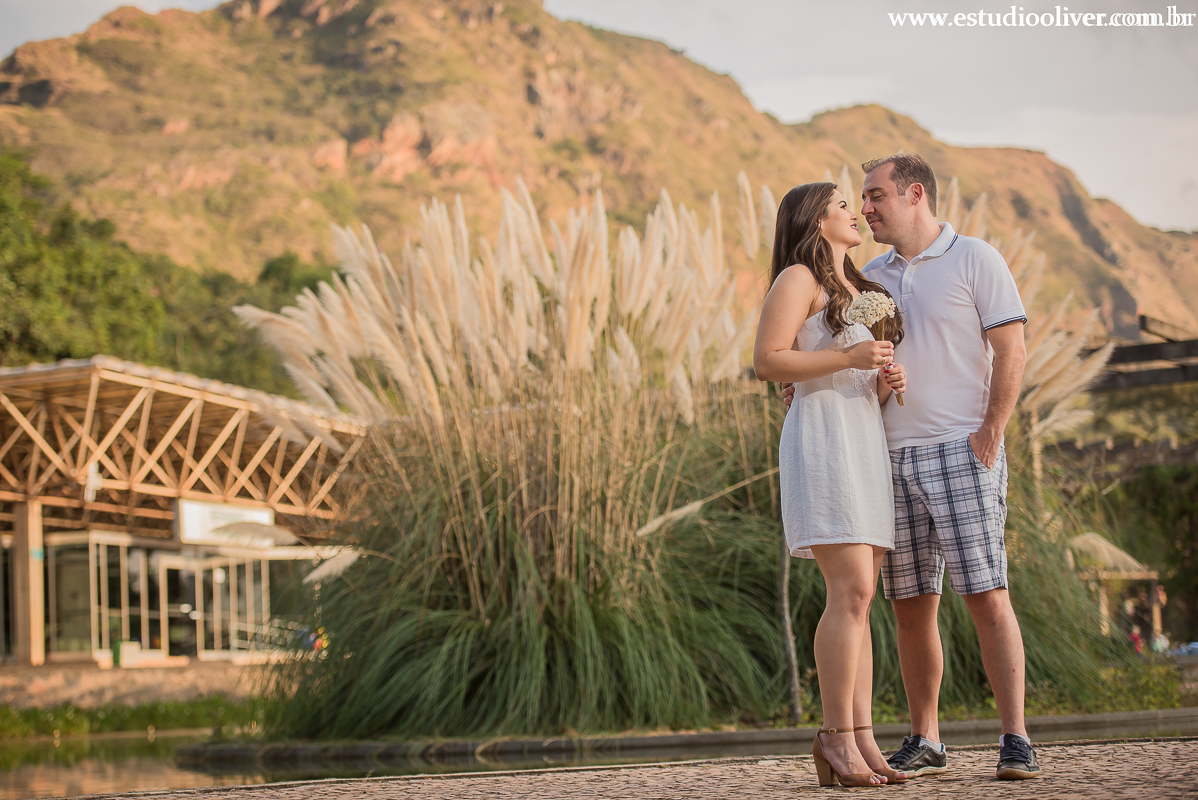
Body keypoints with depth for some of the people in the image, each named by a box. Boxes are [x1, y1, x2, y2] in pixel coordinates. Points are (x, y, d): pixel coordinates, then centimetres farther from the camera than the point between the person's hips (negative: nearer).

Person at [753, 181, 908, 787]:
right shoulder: (799, 279, -1)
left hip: (867, 438, 9)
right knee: (851, 590, -16)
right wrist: (847, 358, -17)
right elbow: (767, 361, -12)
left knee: (859, 597, 3)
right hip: (822, 435, -9)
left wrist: (888, 381, 9)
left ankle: (862, 738, 1)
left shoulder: (857, 288, 26)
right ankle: (837, 738, -13)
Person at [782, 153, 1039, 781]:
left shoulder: (974, 260, -1)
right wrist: (805, 384, 3)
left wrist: (991, 432, -14)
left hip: (960, 452, -5)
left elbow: (1011, 352, -6)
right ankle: (924, 743, 13)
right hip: (892, 459, 6)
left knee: (986, 597, -9)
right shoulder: (871, 277, 16)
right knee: (911, 605, 5)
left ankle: (1016, 741, -6)